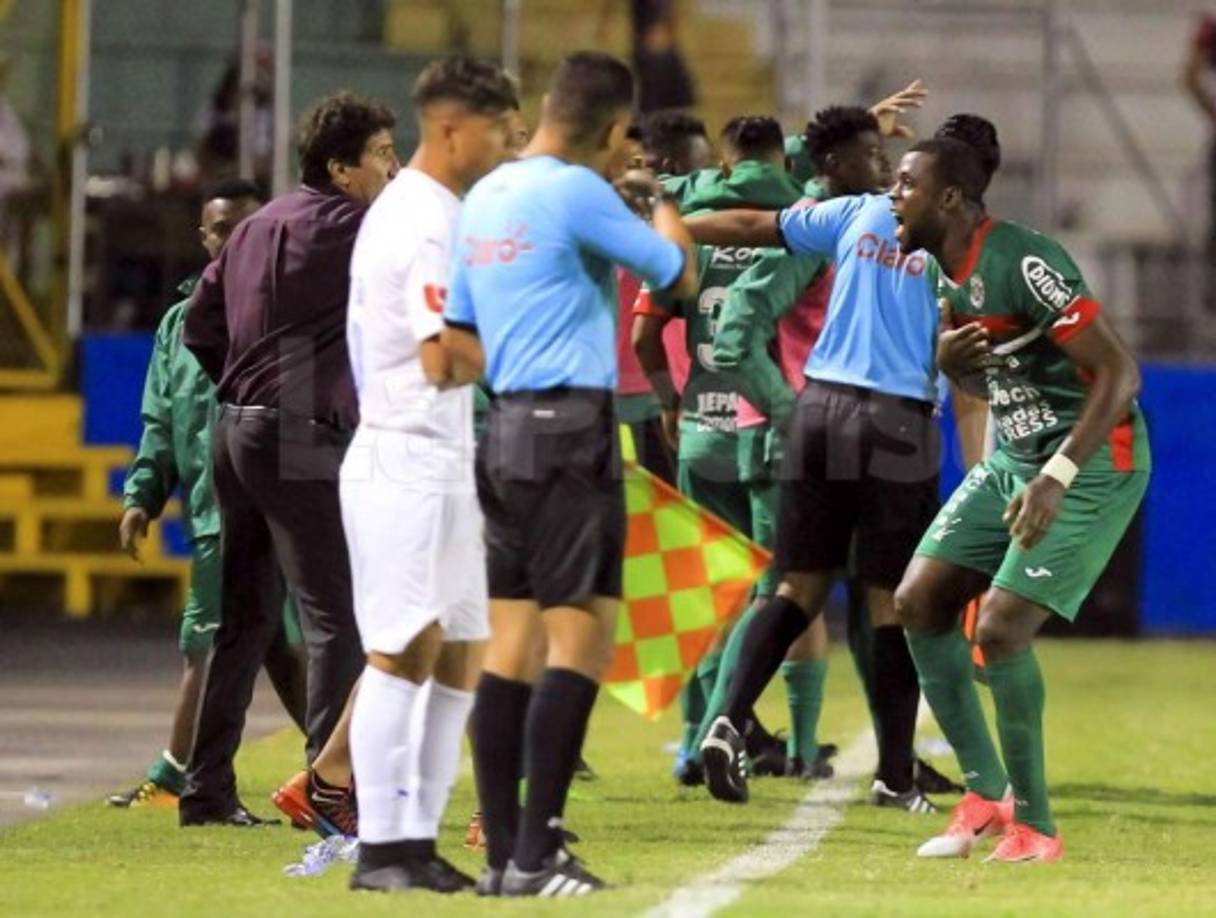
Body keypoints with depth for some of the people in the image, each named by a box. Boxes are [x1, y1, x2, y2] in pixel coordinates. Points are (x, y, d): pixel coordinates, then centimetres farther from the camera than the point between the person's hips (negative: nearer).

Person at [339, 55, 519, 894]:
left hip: (441, 467, 10)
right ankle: (381, 848, -13)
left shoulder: (413, 210, 17)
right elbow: (444, 362, -22)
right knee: (406, 650, -12)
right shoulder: (430, 224, -15)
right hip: (408, 459, -10)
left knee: (462, 654, 9)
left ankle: (417, 839, 9)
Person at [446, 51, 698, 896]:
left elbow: (458, 335, 18)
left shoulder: (485, 198, 13)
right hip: (571, 431, -8)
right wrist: (661, 204, 17)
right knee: (581, 642, -7)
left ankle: (503, 854, 5)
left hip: (505, 432, 8)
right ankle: (535, 854, -12)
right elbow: (680, 276, -1)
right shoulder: (578, 192, -11)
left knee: (511, 645, 7)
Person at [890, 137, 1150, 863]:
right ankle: (986, 793, 14)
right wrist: (948, 359, -5)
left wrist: (1056, 477, -32)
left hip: (1092, 463, -10)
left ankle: (1034, 824, -3)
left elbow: (1120, 371, -25)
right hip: (1016, 456, 10)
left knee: (1002, 630, -17)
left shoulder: (1024, 264, -22)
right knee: (920, 604, 5)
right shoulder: (947, 271, 7)